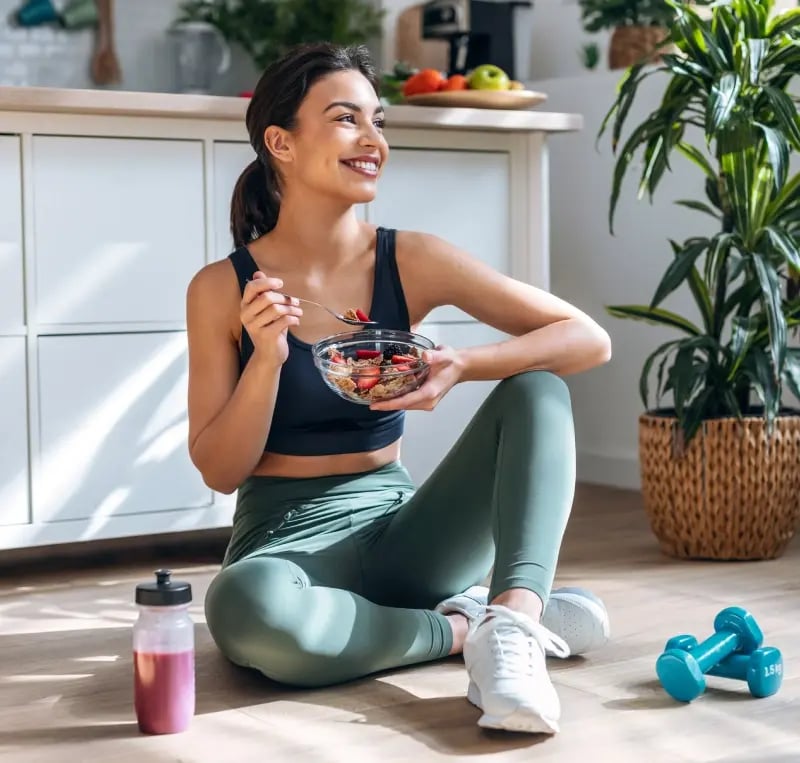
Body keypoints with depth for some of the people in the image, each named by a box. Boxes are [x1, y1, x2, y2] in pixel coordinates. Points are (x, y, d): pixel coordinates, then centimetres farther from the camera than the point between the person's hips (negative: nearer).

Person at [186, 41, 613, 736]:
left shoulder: (412, 262, -2)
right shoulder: (222, 289, -5)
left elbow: (590, 340, -6)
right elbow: (220, 471, -5)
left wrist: (462, 367, -23)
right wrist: (267, 359, -21)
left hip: (397, 527, 3)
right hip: (286, 540, -2)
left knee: (536, 386, -16)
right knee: (244, 605, -39)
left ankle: (513, 616, -33)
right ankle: (467, 627, -16)